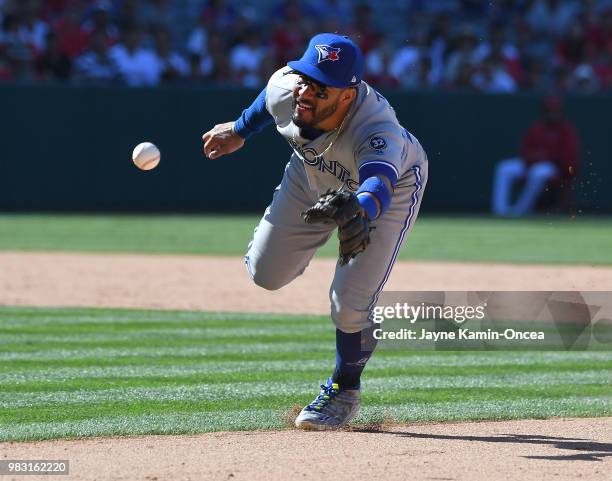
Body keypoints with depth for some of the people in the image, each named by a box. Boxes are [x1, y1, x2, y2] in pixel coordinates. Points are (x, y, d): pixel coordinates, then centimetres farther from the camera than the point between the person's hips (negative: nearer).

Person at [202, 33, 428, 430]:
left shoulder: (379, 130, -47)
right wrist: (241, 131, 12)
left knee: (351, 302, -14)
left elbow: (379, 183, -67)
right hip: (313, 176, 5)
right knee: (266, 274, 11)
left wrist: (359, 211, -90)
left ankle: (344, 392, 16)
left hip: (393, 186, -5)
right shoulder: (284, 88, -32)